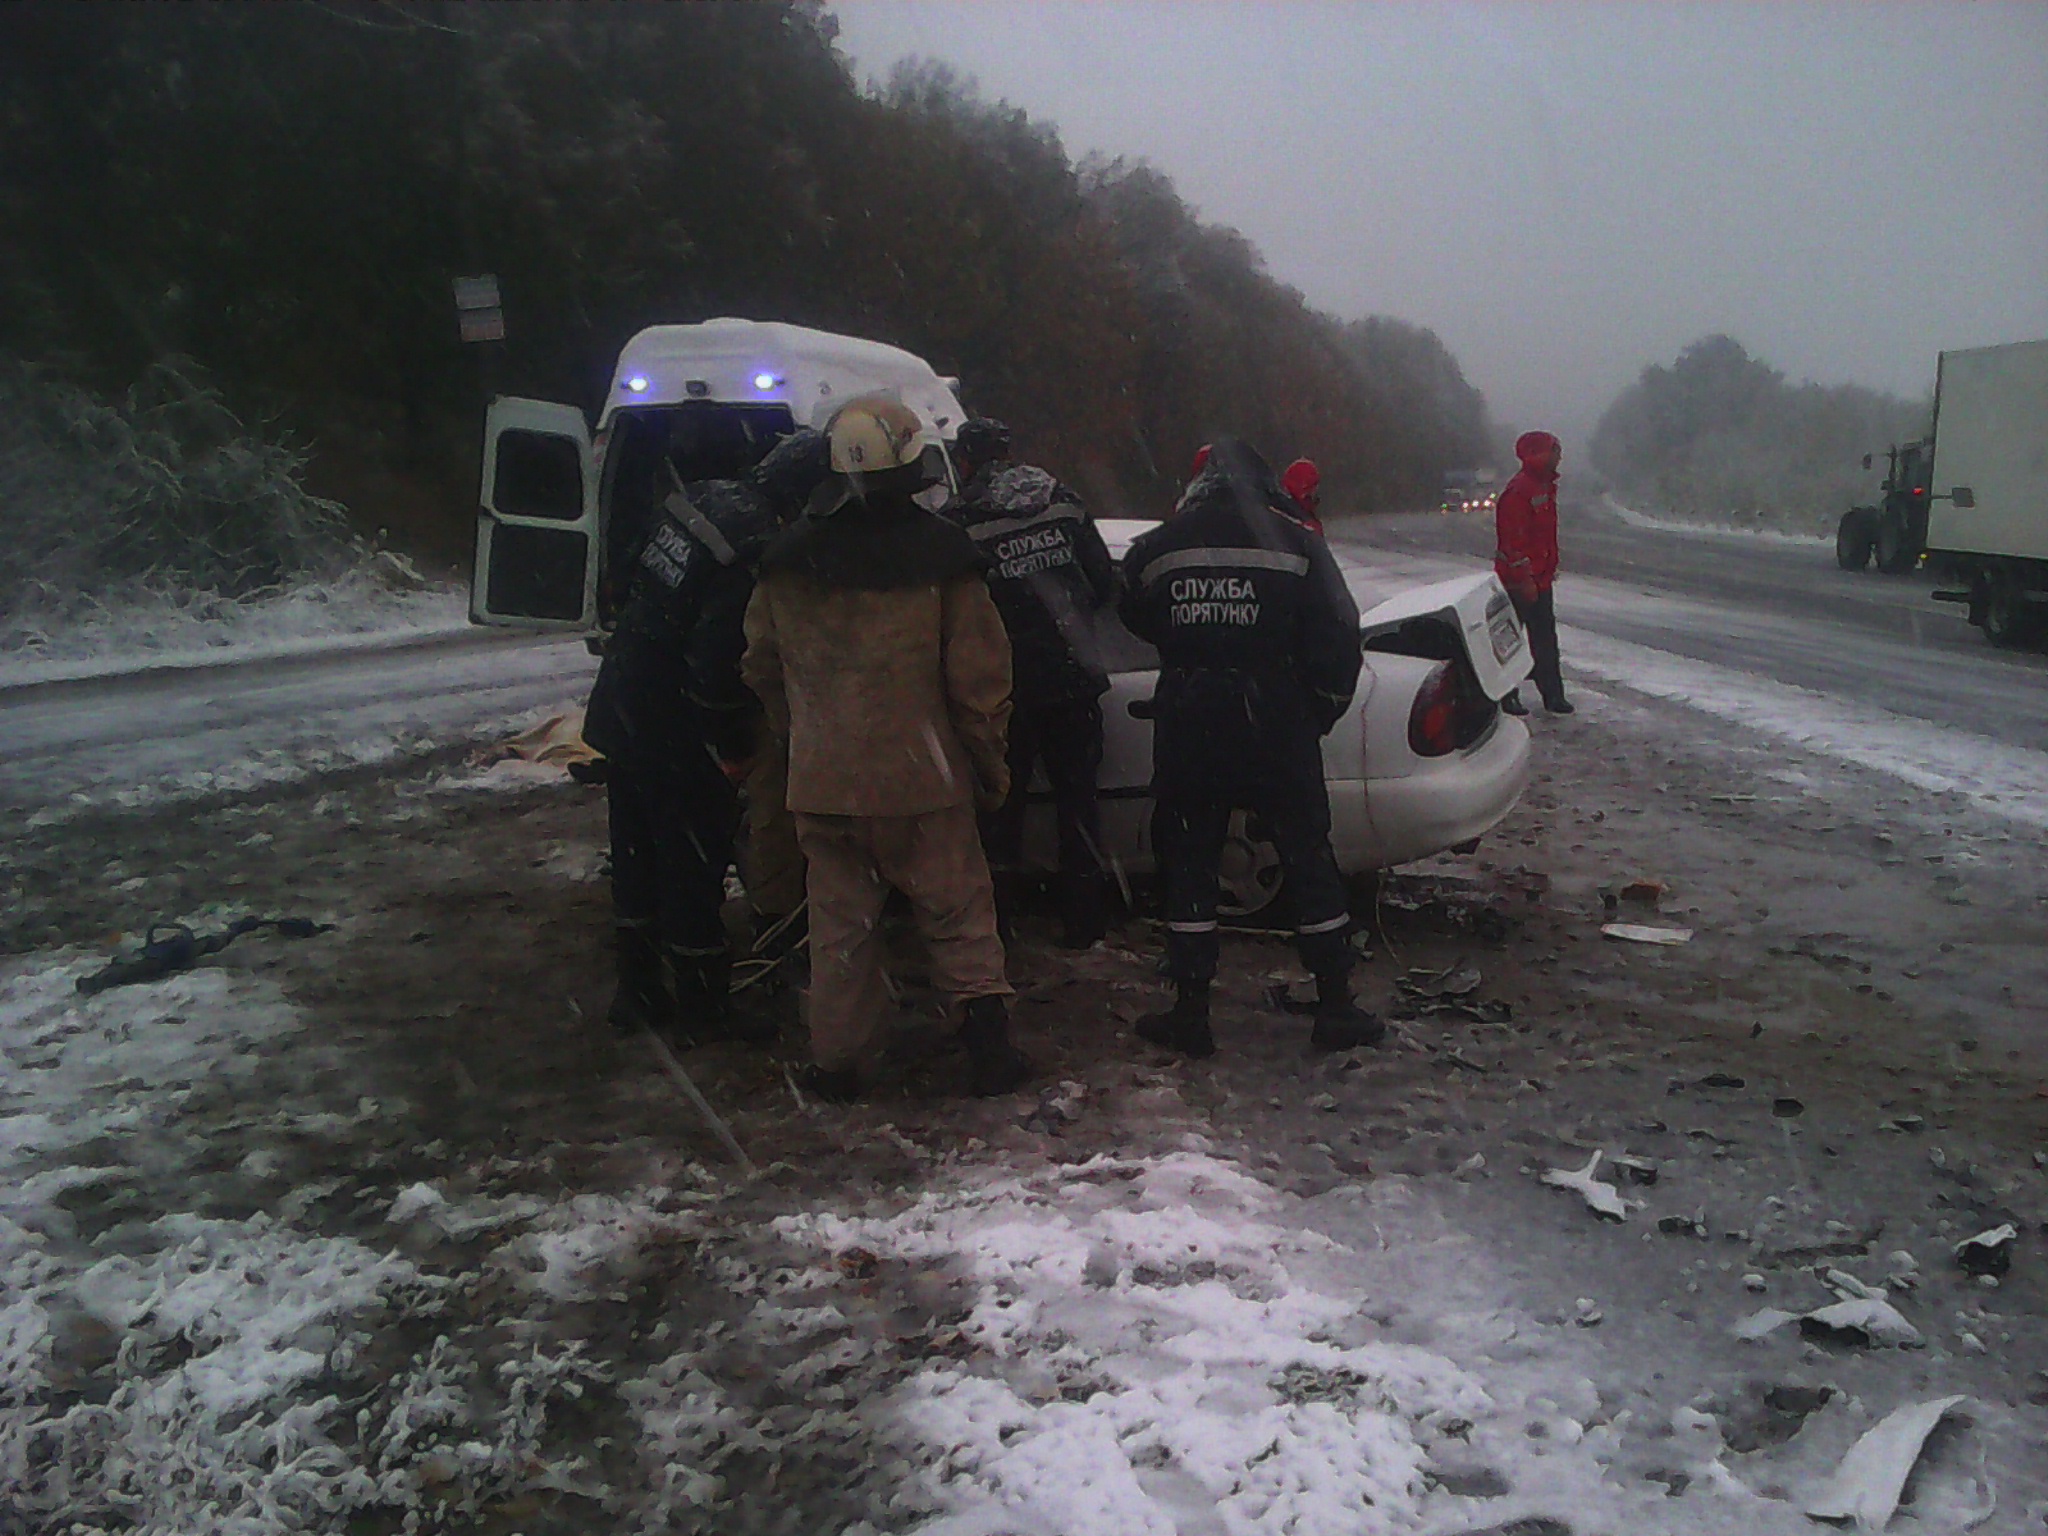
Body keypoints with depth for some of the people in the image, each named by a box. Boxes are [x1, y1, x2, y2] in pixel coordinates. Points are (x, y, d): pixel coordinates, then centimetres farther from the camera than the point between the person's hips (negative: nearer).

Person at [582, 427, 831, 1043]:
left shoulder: (699, 497, 3)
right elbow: (720, 662, -25)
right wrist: (733, 745, -12)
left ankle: (638, 991, 32)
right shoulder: (759, 549, -23)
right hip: (673, 733, -9)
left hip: (619, 708, 9)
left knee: (638, 852, 19)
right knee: (695, 858, 4)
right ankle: (701, 1006, 15)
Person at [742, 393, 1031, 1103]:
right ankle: (989, 1044, 10)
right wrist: (988, 763, 4)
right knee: (958, 913, 10)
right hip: (922, 776, -2)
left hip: (821, 778, 3)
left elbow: (763, 666, 12)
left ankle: (837, 1062, 18)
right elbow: (977, 675, -8)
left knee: (840, 922, 12)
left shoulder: (789, 557, 1)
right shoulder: (942, 552, -9)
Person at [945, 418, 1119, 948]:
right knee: (1077, 796, 13)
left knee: (1000, 803, 11)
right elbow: (1104, 583, 4)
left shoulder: (961, 522, -12)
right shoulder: (1064, 504, 0)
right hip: (1073, 681, 3)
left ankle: (994, 920, 17)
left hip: (1008, 689, -3)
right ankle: (1084, 920, 18)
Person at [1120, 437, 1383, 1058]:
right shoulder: (1295, 544, -5)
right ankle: (1335, 1009, 15)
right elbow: (1337, 635, -5)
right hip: (1276, 727, -1)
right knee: (1309, 857, 11)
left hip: (1187, 728, 1)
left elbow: (1139, 622, 16)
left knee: (1187, 862, 12)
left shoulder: (1156, 549, 0)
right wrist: (1324, 707, 9)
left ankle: (1191, 1013, 14)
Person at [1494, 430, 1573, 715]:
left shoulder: (1545, 485, 12)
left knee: (1545, 636, 12)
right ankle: (1505, 696, 10)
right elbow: (1514, 539, -23)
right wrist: (1523, 579, -24)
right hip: (1519, 581, -10)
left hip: (1540, 577, 10)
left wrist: (1549, 568, 20)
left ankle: (1553, 695, 19)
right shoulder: (1518, 491, -20)